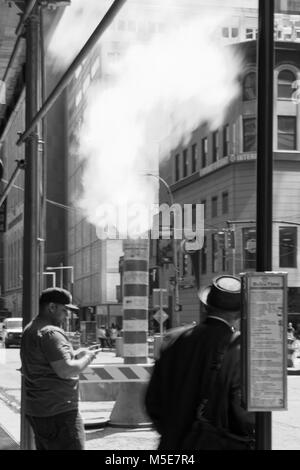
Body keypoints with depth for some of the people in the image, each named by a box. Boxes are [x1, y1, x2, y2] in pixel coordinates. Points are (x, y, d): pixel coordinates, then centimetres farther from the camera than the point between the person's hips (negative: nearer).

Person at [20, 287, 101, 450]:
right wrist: (87, 358, -7)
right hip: (57, 412, -10)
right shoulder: (50, 333, -17)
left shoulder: (30, 330, 16)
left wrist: (76, 354, 15)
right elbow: (66, 370, -24)